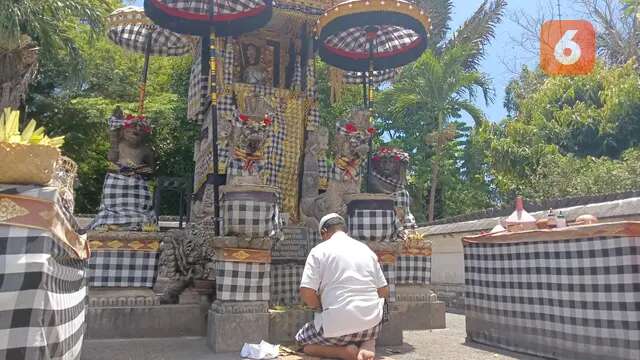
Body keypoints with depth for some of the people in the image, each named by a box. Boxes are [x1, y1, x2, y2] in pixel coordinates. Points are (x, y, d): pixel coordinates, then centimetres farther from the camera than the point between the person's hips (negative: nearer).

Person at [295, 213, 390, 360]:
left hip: (338, 327, -4)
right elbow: (384, 292, 11)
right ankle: (367, 347, 4)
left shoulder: (319, 250, -3)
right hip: (372, 324, 4)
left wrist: (322, 308, 8)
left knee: (302, 340, 22)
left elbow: (306, 293, -11)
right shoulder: (366, 249, 11)